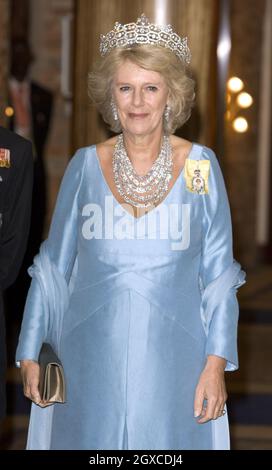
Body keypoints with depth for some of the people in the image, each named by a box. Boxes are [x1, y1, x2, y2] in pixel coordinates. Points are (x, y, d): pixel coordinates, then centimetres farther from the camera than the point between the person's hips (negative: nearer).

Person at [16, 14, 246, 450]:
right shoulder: (85, 165, 2)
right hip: (92, 360, 1)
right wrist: (30, 354, 4)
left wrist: (217, 364, -6)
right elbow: (53, 266, 7)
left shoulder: (201, 166, -2)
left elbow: (219, 275, 0)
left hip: (173, 360, -1)